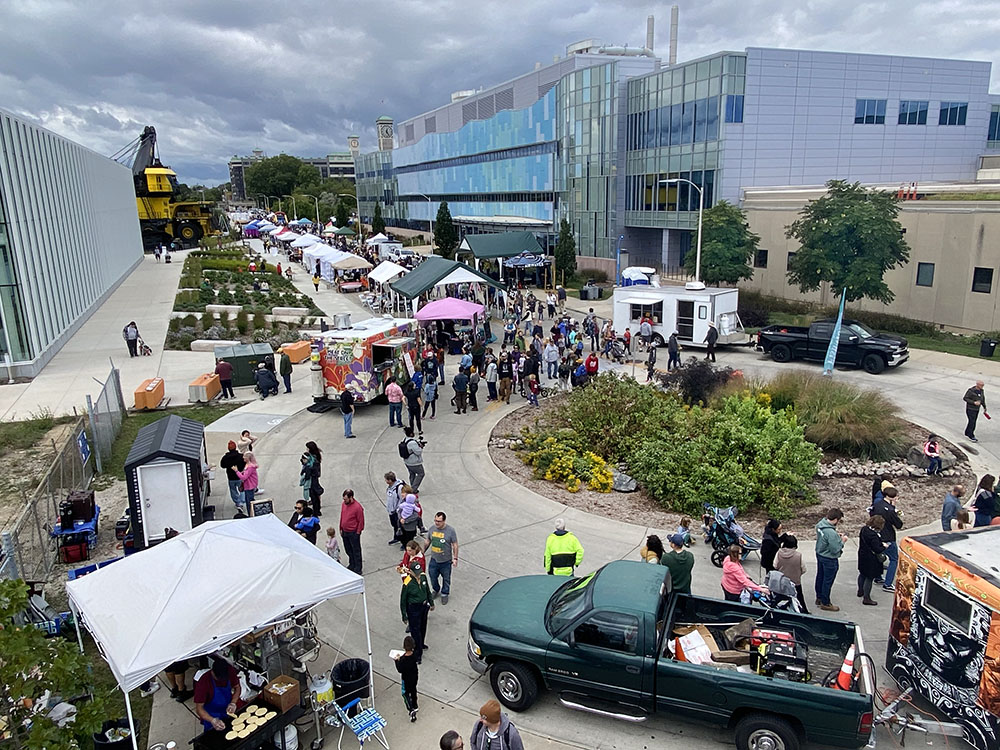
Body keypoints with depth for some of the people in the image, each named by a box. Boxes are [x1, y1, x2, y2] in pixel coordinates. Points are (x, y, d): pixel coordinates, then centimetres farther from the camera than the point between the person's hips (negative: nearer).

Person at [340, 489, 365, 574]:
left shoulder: (357, 507, -22)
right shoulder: (344, 504, -1)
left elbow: (361, 521, -16)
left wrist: (358, 532, -13)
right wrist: (341, 529, 14)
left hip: (353, 533, -7)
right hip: (345, 532, 7)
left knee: (356, 551, 5)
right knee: (348, 550, 20)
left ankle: (358, 569, 16)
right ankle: (351, 565, 38)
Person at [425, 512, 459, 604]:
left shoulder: (450, 531, -18)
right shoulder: (432, 529, -6)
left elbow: (455, 545, -11)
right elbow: (427, 542, 9)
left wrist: (455, 558, -11)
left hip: (446, 561, -3)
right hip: (434, 560, 3)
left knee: (446, 579, 14)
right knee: (432, 576, 18)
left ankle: (445, 594, 38)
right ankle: (436, 590, 46)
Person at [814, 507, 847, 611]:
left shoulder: (820, 524, -9)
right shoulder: (831, 533, -36)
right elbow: (835, 550, -27)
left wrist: (836, 535, -2)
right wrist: (842, 541, -13)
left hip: (819, 554, 8)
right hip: (829, 560, -8)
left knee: (820, 577, 24)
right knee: (828, 581, 11)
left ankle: (819, 598, 42)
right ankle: (825, 603, 27)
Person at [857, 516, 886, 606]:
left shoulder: (864, 529, -4)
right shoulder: (873, 535, -31)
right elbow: (877, 549, -28)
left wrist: (880, 543, 8)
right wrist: (884, 546, -9)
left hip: (862, 556, 9)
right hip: (871, 560, -9)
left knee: (862, 574, 26)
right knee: (869, 578, 5)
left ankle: (860, 591, 44)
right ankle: (866, 598, 15)